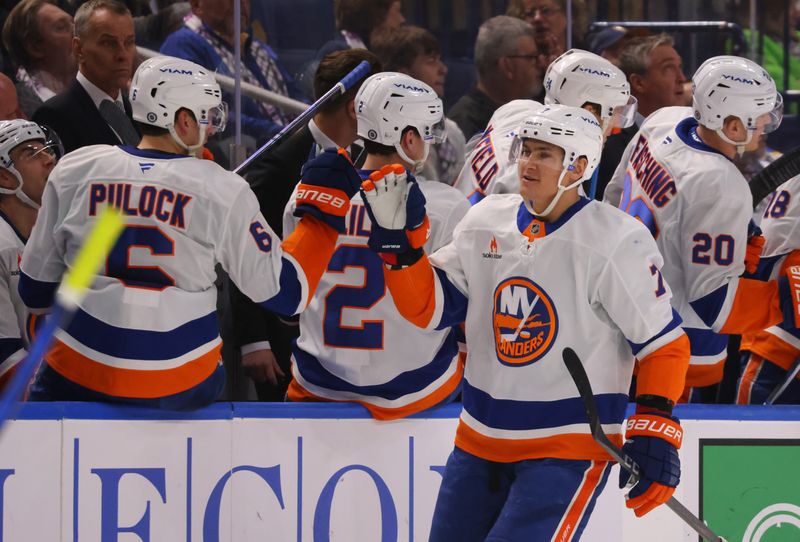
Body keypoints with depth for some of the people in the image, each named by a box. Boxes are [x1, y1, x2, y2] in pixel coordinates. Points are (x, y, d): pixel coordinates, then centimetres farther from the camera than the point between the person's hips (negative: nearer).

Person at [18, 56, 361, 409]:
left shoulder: (74, 171, -2)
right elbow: (285, 293, -4)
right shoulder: (223, 192, -7)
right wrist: (324, 203, 3)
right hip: (180, 388, 0)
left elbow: (36, 290, 5)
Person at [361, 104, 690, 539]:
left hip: (569, 449, -6)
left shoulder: (617, 242, -12)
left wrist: (654, 430, -16)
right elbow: (430, 306, 8)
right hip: (480, 439, 6)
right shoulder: (486, 222, 4)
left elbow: (663, 341, -9)